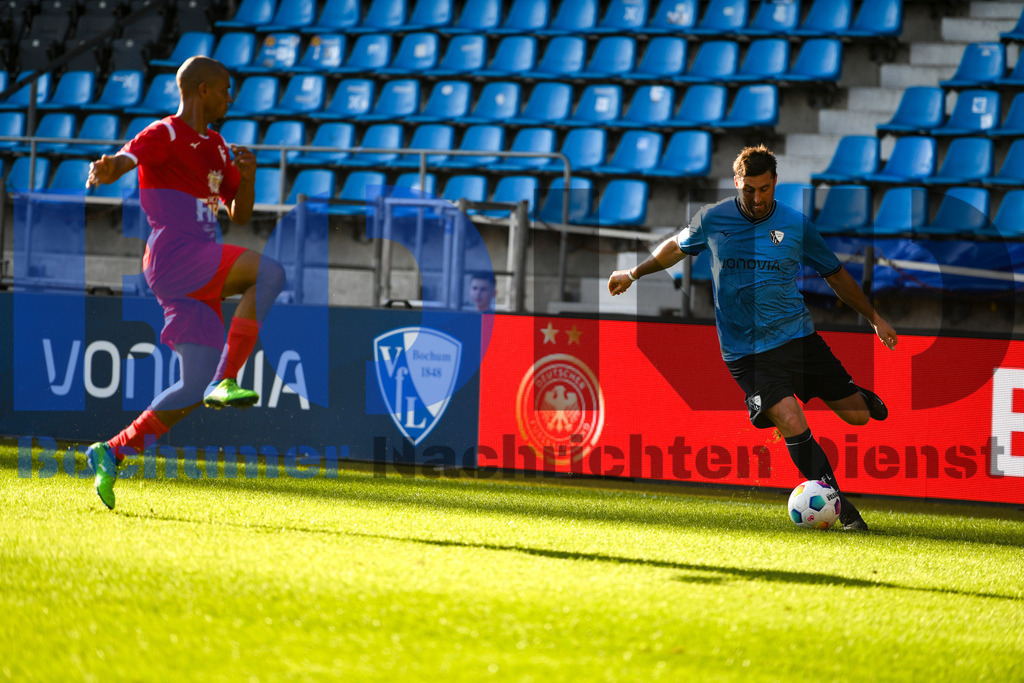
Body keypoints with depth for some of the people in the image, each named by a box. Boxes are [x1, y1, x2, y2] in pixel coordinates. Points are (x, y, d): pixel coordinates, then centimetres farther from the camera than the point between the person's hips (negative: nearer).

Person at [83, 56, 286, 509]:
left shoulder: (216, 147, 24)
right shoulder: (165, 136, -1)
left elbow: (239, 215, 25)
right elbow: (127, 157, -20)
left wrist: (247, 175, 5)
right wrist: (105, 170, -44)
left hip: (201, 278, 8)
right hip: (174, 256, -8)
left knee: (194, 390, 0)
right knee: (269, 273, -28)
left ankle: (112, 452, 9)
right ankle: (225, 382, -30)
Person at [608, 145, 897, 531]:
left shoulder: (796, 224, -1)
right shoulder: (712, 220, -2)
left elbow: (835, 275, 12)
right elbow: (677, 247, 20)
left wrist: (874, 318, 14)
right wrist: (633, 273, 29)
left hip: (797, 336, 2)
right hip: (745, 351, -2)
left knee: (856, 415, 1)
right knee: (791, 424, -21)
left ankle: (860, 396, 40)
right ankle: (840, 506, -12)